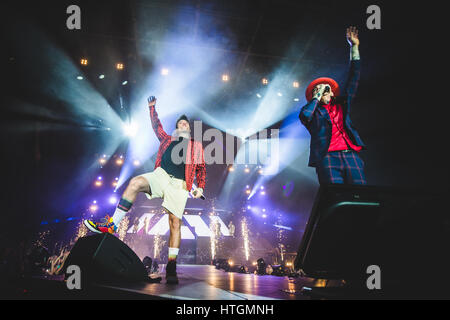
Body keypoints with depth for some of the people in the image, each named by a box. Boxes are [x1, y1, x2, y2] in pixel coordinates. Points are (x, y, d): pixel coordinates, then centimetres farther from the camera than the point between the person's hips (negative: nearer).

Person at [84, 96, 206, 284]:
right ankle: (112, 225, -25)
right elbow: (156, 126, 41)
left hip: (179, 184, -2)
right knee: (135, 183, -28)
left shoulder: (196, 145, 25)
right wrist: (152, 108, 41)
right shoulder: (168, 140, 30)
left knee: (175, 221, -13)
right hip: (161, 176, 2)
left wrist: (200, 187, 6)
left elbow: (201, 168, 20)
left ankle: (171, 266, -12)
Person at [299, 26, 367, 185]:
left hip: (351, 155, 4)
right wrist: (317, 97, 8)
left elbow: (353, 79, 26)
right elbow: (304, 115, -8)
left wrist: (354, 47, 25)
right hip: (328, 157, -3)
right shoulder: (313, 110, 17)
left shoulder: (341, 105, 26)